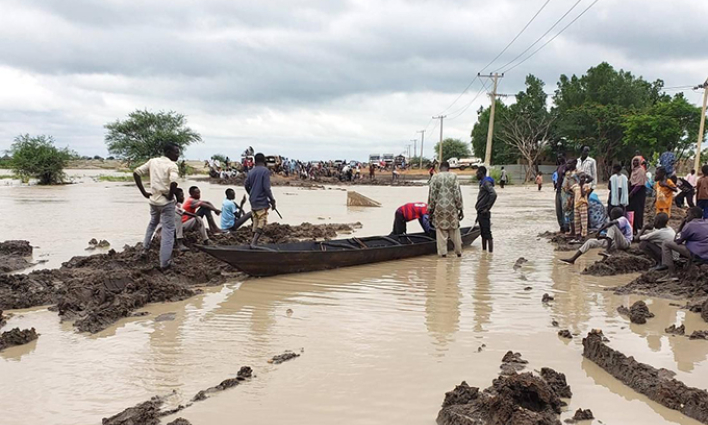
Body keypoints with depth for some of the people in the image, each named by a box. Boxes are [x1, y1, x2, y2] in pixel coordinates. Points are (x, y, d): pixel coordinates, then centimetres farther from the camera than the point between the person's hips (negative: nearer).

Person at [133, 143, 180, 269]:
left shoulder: (153, 161, 4)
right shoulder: (172, 165, -15)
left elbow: (136, 173, 5)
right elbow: (173, 183, -33)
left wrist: (144, 192, 6)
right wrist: (170, 196, -15)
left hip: (153, 200, 6)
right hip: (166, 203, -6)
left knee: (153, 223, 34)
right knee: (168, 231, 4)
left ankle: (145, 248, 38)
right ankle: (164, 262, 6)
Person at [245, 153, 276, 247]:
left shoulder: (251, 171, 9)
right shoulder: (265, 171, -11)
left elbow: (246, 185, 12)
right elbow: (266, 188, -16)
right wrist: (272, 200, -10)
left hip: (253, 201, 7)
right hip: (262, 202, -7)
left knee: (256, 222, 15)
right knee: (262, 223, -4)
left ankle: (254, 242, 18)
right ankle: (253, 242, -14)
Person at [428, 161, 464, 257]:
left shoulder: (435, 177, -3)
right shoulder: (453, 176, -2)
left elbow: (432, 195, -3)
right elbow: (458, 194, -3)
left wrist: (430, 209, 6)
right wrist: (460, 209, 4)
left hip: (439, 208, 0)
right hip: (452, 208, 1)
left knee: (440, 230, 9)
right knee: (454, 230, 12)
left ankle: (443, 252, 7)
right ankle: (458, 251, 18)